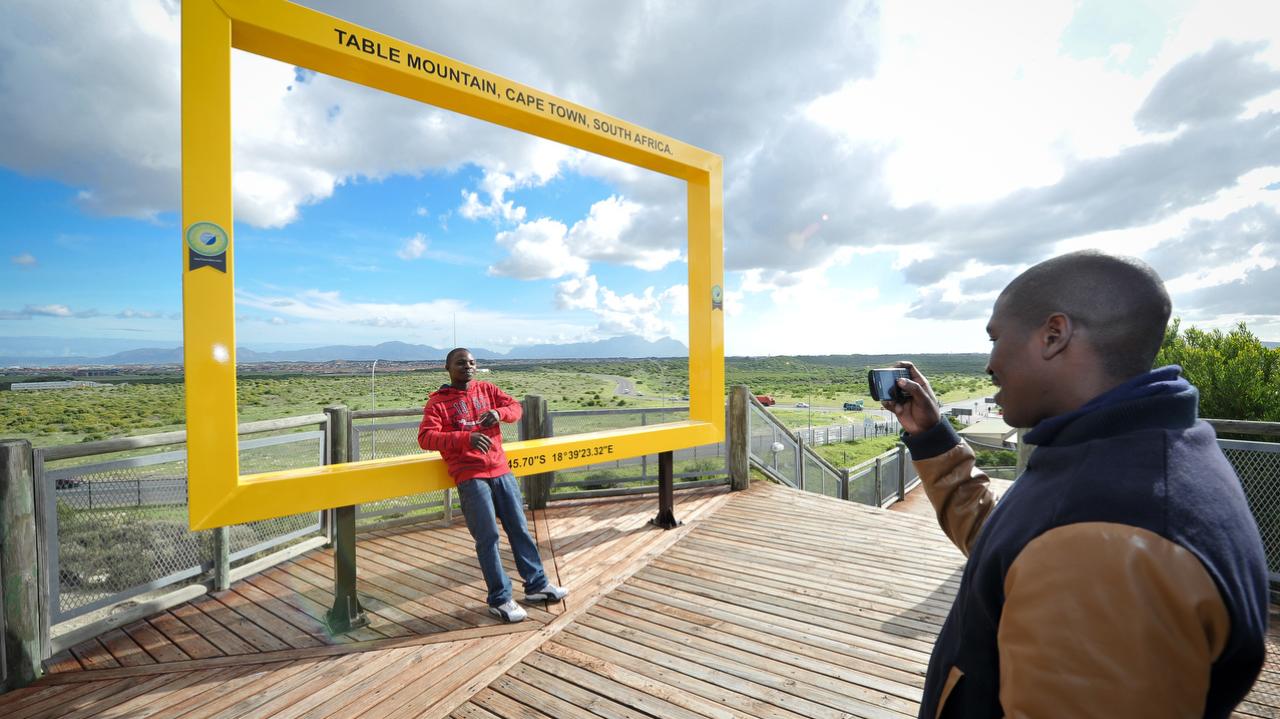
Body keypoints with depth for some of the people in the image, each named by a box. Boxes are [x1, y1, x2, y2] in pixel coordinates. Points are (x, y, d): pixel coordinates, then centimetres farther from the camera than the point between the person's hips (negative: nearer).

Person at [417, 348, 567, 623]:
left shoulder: (486, 389, 11)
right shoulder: (438, 401, -3)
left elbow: (515, 406, 10)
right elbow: (425, 437, -15)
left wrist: (499, 412, -14)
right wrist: (466, 437, -30)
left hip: (500, 470, 5)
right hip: (470, 477, -5)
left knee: (519, 528, 11)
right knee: (488, 537, -3)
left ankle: (536, 584, 25)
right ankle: (500, 599, 13)